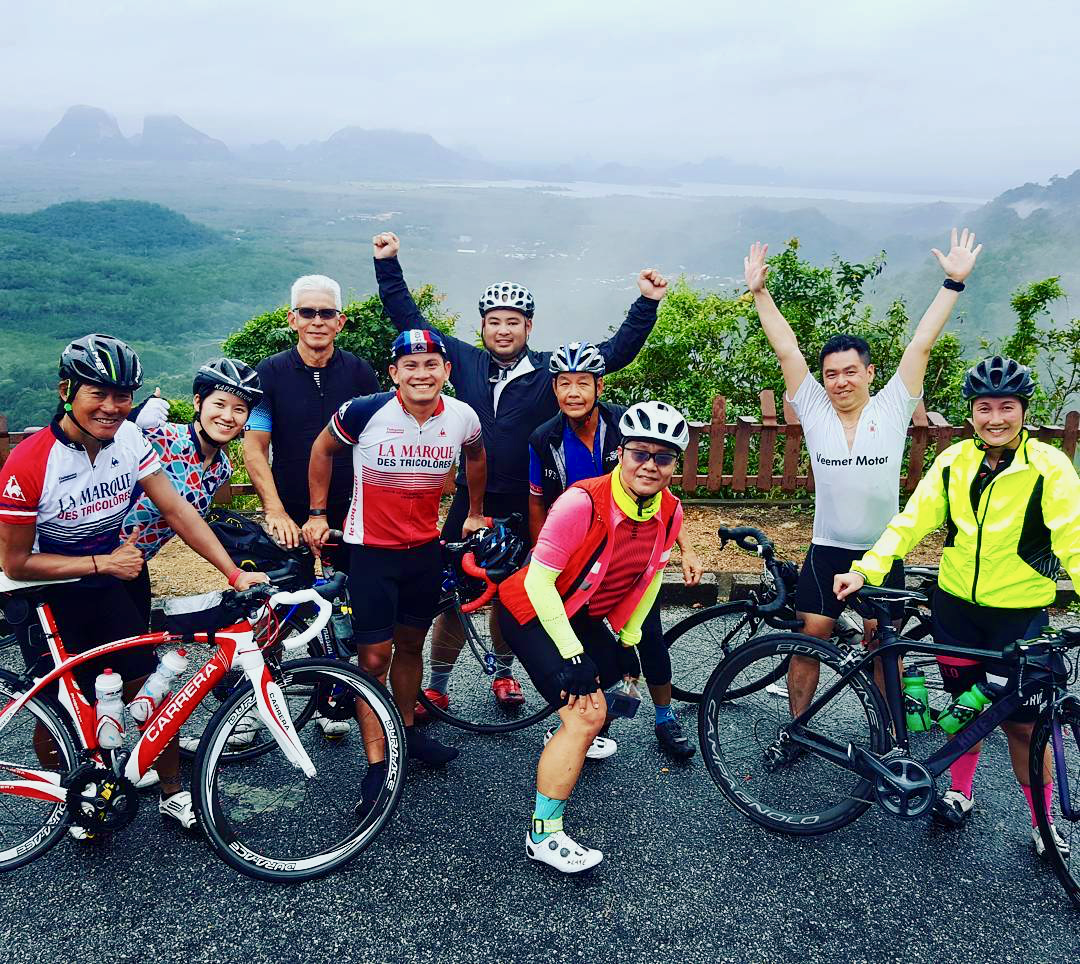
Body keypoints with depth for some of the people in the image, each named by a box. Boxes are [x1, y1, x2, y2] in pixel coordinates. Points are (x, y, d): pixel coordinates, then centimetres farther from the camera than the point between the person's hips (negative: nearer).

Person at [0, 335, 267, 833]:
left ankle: (173, 792, 19)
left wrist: (234, 573, -19)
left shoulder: (129, 438, -13)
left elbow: (177, 510, -12)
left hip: (110, 583, 4)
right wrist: (102, 562, -21)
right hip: (46, 593, -3)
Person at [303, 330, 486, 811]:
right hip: (371, 549, -3)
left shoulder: (462, 418, -8)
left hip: (425, 549, 4)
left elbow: (475, 458, 15)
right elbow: (323, 449, 0)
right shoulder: (365, 411, -19)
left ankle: (407, 731, 36)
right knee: (374, 657, -3)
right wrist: (317, 514, 2)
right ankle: (376, 764, 6)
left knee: (410, 644, 17)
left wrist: (475, 512, 23)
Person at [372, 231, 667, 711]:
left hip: (524, 507, 0)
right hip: (470, 502, 0)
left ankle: (503, 672, 38)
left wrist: (647, 303, -11)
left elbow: (616, 352, -3)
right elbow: (411, 321, 6)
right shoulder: (465, 361, 1)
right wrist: (388, 265, 4)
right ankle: (436, 687, 19)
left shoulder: (549, 368, -3)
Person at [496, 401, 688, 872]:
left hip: (584, 615, 7)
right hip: (532, 612, -7)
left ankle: (572, 737, 56)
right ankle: (543, 837, -4)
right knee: (587, 716, -17)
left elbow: (650, 575, 6)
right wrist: (572, 654, -27)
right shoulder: (583, 502, -32)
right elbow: (539, 582, -29)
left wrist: (627, 638, 9)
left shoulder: (669, 511, -11)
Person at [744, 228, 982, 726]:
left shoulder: (893, 408, -3)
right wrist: (759, 292, -7)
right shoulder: (814, 409, -2)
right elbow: (786, 348, -5)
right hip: (826, 551, 0)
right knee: (808, 642, 3)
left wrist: (954, 282, -9)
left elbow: (921, 343, -7)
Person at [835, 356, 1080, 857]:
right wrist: (865, 569, -16)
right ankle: (960, 791, 38)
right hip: (956, 605, 3)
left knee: (1020, 722, 6)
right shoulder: (954, 461, -3)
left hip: (1019, 615, -3)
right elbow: (911, 521, -5)